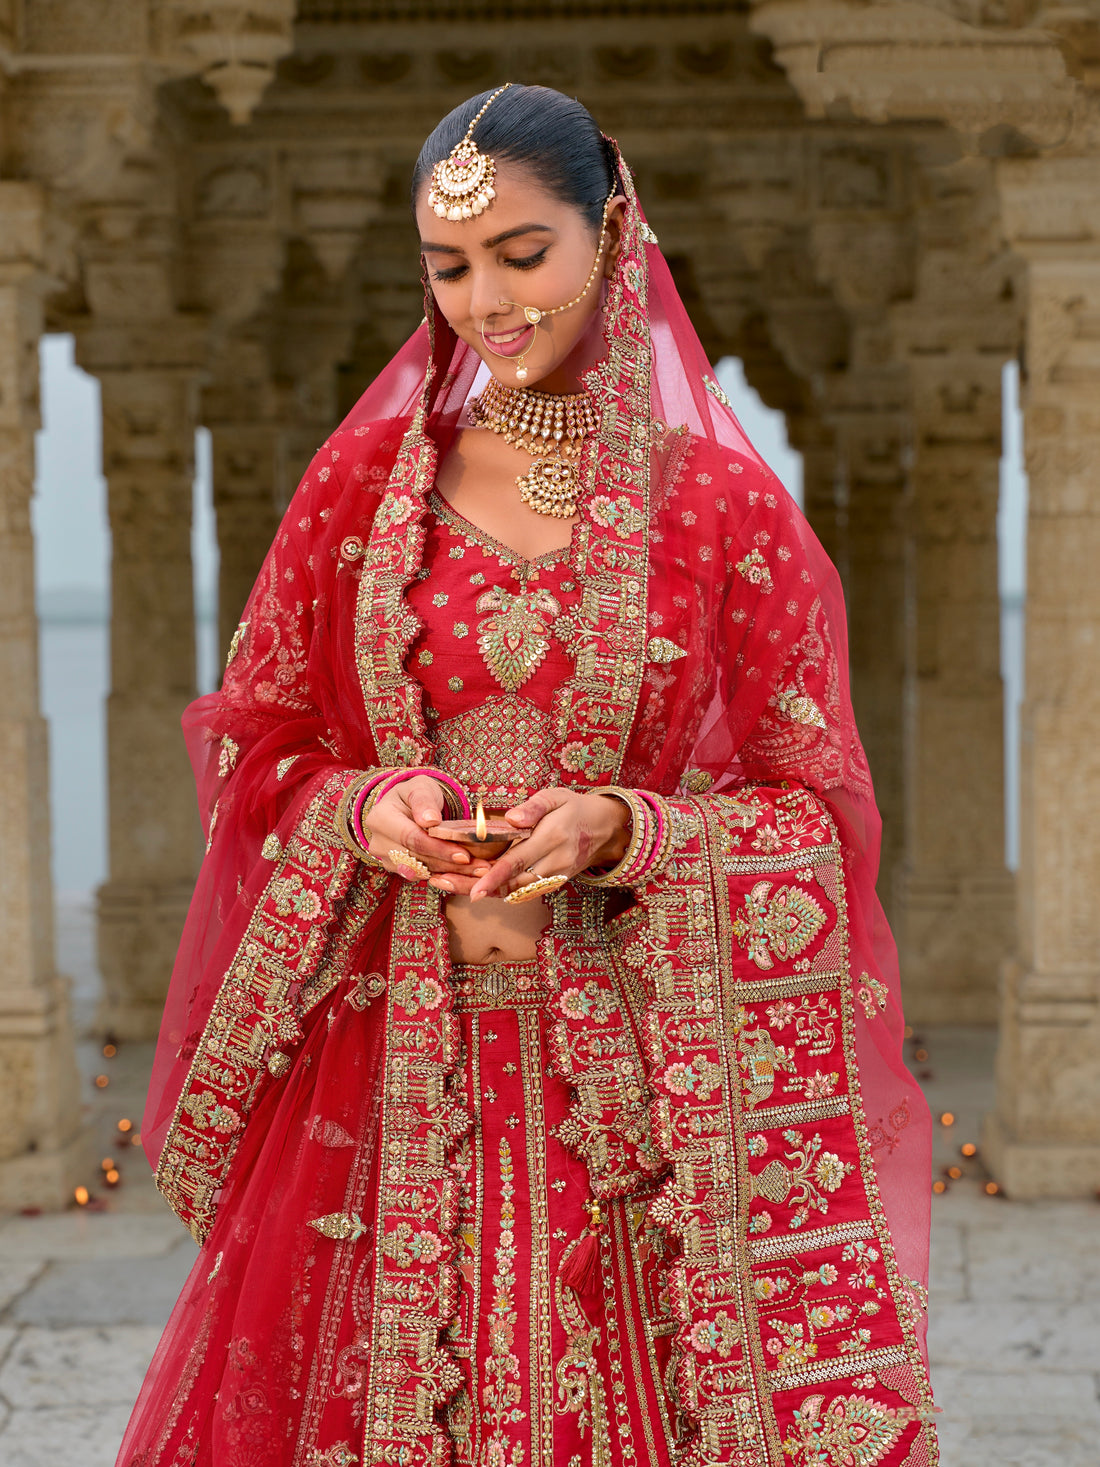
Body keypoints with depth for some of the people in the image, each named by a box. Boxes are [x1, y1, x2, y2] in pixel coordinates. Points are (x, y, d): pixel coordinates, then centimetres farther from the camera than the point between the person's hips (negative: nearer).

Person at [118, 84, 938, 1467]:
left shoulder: (726, 506, 0)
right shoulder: (364, 478, 6)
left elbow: (817, 808, 1)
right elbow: (254, 744, 10)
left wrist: (623, 830, -15)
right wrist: (367, 809, -11)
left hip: (641, 1078, -1)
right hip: (392, 1062, 2)